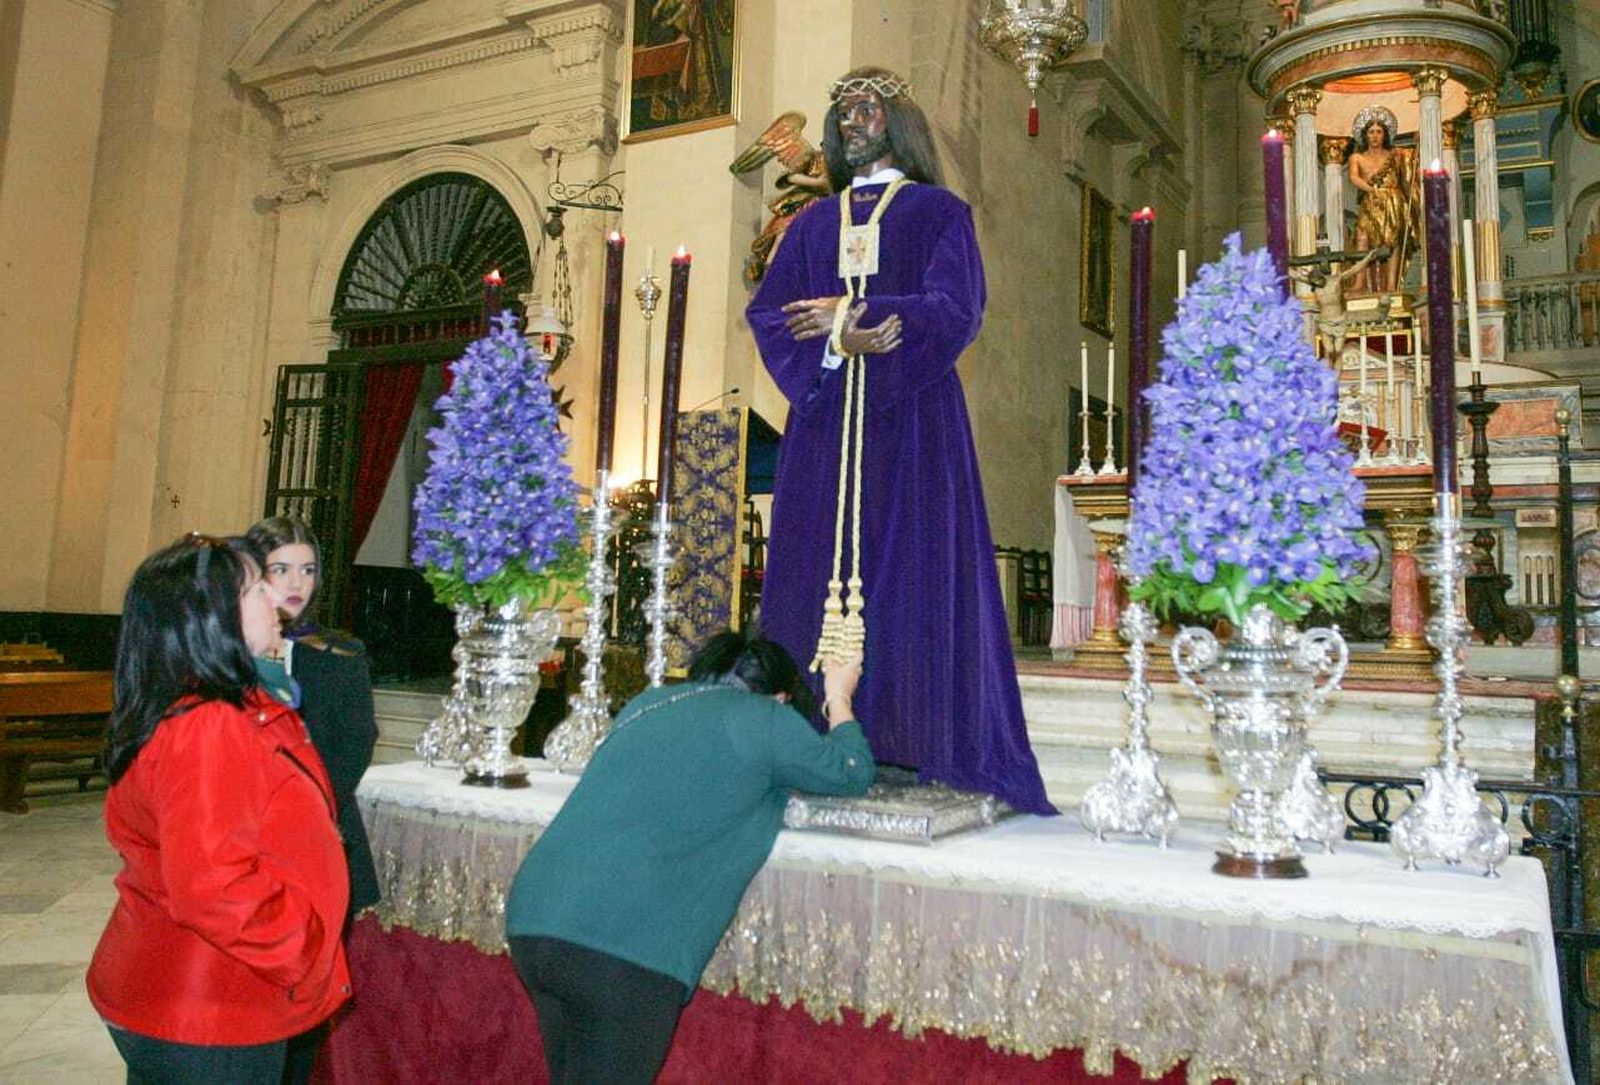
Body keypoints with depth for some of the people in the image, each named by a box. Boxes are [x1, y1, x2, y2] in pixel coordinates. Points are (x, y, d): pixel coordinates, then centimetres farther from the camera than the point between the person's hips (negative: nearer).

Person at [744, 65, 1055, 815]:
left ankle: (913, 747, -3)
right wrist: (838, 341, -11)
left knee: (911, 575, -7)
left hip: (910, 416, -4)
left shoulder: (937, 211, 9)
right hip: (824, 421, 4)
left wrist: (844, 314, -11)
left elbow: (955, 309, -6)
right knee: (817, 570, -1)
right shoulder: (813, 223, 20)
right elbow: (766, 313, 7)